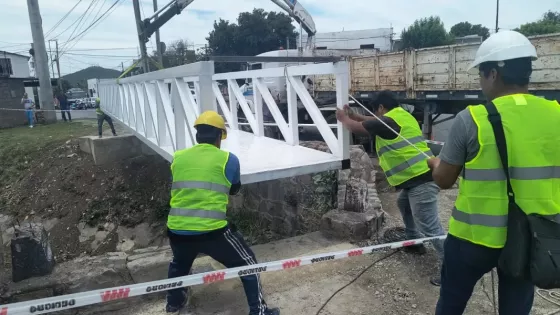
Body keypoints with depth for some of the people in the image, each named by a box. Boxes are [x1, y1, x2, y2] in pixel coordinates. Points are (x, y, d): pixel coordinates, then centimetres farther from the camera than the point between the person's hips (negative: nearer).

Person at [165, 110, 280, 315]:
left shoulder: (177, 157, 7)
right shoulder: (228, 159, -1)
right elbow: (234, 189, 15)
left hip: (177, 230, 4)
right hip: (212, 230, -4)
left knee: (179, 262, 36)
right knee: (247, 263, 17)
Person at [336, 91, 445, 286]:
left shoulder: (387, 122, -13)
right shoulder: (401, 116, 17)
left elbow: (355, 128, -2)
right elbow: (375, 122, 32)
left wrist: (343, 118, 18)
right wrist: (354, 115, 32)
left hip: (421, 180, -11)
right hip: (419, 176, 11)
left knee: (429, 227, -8)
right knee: (404, 204, 31)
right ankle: (414, 242, 42)